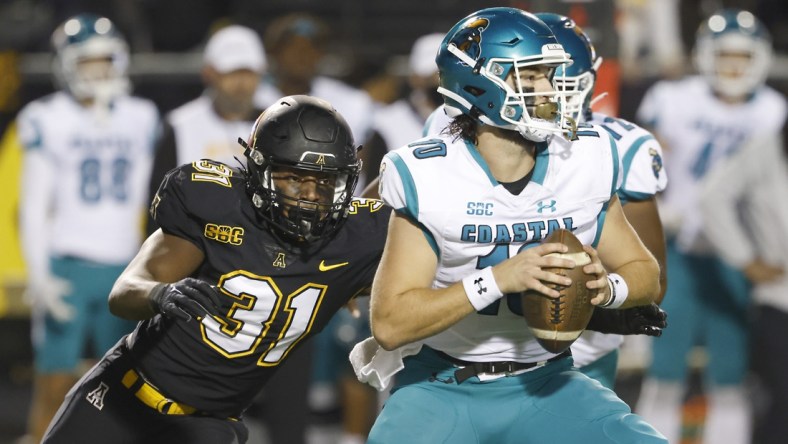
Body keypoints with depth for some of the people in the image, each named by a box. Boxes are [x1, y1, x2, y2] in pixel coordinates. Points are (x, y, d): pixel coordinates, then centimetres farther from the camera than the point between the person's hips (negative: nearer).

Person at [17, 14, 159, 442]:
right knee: (54, 380, -3)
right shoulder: (48, 120, -3)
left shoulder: (142, 119, 9)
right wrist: (38, 275, -12)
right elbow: (34, 205, -4)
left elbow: (147, 201, 13)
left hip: (124, 267, 4)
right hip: (66, 266, -3)